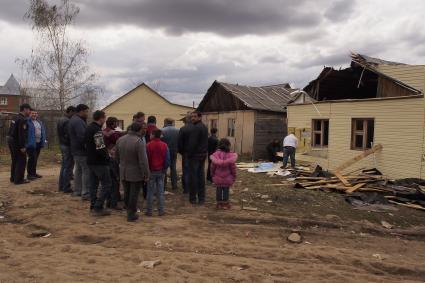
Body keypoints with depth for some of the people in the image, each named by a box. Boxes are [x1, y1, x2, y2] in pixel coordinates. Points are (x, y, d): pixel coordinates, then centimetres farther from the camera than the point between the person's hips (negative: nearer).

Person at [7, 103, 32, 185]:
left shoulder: (15, 118, 14)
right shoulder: (22, 120, -17)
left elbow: (12, 131, 19)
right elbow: (21, 134, -23)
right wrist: (22, 147, -22)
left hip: (11, 140, 10)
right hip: (17, 142, -10)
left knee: (15, 160, 18)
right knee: (21, 161, -2)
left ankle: (13, 178, 27)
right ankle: (19, 179, 1)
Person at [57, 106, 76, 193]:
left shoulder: (60, 120, 13)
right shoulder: (67, 121, -19)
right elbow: (68, 135, -23)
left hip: (62, 144, 10)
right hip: (68, 146, -10)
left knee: (63, 166, 17)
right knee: (68, 167, -4)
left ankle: (61, 186, 23)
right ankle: (66, 187, 1)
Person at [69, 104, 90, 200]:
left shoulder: (73, 120, 16)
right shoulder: (78, 121, -19)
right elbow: (82, 137, -27)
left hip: (76, 150, 11)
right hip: (81, 151, -11)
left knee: (79, 170, 18)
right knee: (86, 171, -7)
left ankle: (77, 191, 26)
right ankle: (85, 193, -6)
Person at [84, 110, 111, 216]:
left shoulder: (88, 128, 11)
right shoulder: (97, 130, -19)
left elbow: (86, 144, 20)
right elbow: (100, 148, -25)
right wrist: (107, 155, -9)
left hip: (90, 161, 10)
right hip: (99, 163, -10)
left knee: (93, 184, 14)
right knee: (107, 184, -4)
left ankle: (93, 206, 21)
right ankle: (98, 207, -4)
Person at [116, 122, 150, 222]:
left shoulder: (120, 140, 0)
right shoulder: (139, 142, -22)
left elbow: (116, 156, 12)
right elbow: (143, 161, -23)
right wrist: (146, 174, -15)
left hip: (123, 172, 6)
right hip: (136, 173, -6)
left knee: (126, 193, 20)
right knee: (134, 194, 6)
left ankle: (129, 210, 36)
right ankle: (131, 214, 15)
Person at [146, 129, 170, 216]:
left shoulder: (148, 145, -10)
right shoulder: (164, 145, -3)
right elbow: (167, 159, -2)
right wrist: (164, 169, 10)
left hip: (151, 171, -2)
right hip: (161, 171, 2)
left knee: (150, 192, 6)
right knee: (160, 192, 8)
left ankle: (149, 211, 10)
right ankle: (161, 211, 11)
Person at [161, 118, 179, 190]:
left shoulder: (162, 130, -15)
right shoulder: (178, 131, -6)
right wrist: (177, 149, 10)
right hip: (174, 152, 3)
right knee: (173, 168, 13)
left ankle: (164, 185, 11)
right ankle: (174, 185, 14)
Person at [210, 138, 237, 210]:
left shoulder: (216, 154, -6)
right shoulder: (231, 156, -13)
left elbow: (212, 166, 0)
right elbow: (233, 167, -7)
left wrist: (212, 174, 13)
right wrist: (234, 176, 5)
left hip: (218, 177, 2)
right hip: (227, 178, -2)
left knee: (219, 190, 11)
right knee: (226, 190, 8)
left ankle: (219, 203, 17)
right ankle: (225, 203, 13)